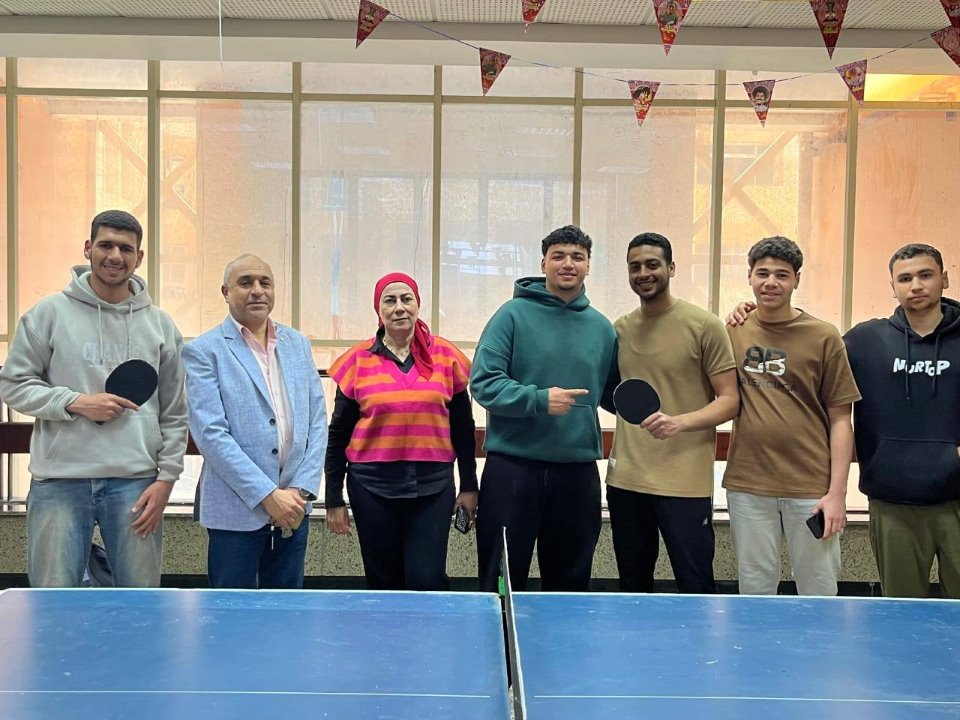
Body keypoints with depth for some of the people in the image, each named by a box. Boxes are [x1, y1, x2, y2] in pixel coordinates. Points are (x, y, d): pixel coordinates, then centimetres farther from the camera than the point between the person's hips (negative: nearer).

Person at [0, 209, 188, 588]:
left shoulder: (160, 324, 8)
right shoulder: (49, 313, 3)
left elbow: (174, 414, 9)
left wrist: (166, 477, 1)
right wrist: (75, 403, -12)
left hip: (136, 481, 1)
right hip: (60, 480, -1)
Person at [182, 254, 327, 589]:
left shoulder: (298, 344, 10)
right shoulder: (204, 351, -4)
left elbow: (317, 421, 7)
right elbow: (211, 433, -12)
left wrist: (302, 491, -4)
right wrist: (268, 495, -16)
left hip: (293, 507, 4)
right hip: (237, 509, -4)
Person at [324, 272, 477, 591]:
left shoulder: (446, 355, 1)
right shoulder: (358, 360, -1)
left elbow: (463, 427, 8)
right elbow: (338, 435, 4)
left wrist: (469, 486, 8)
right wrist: (334, 499, 3)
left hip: (433, 487, 0)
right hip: (372, 488, 0)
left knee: (427, 580, -5)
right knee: (383, 581, 10)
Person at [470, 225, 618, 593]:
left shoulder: (602, 328, 10)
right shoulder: (514, 314, -3)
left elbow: (613, 393, 19)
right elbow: (484, 382, -11)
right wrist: (539, 399, -20)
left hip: (578, 472, 4)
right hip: (512, 468, -4)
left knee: (571, 581, 15)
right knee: (502, 584, 6)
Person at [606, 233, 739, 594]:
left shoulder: (704, 326, -4)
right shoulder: (620, 329, 10)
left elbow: (729, 400, -6)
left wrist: (680, 422, -22)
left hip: (685, 483, -4)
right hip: (624, 481, 5)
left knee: (696, 591, 1)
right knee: (633, 587, 13)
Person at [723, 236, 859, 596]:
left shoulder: (824, 337, -1)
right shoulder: (733, 331, 5)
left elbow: (840, 419, -1)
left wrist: (837, 492, -6)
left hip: (811, 489, -2)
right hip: (747, 486, 2)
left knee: (819, 595, 7)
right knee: (755, 592, 11)